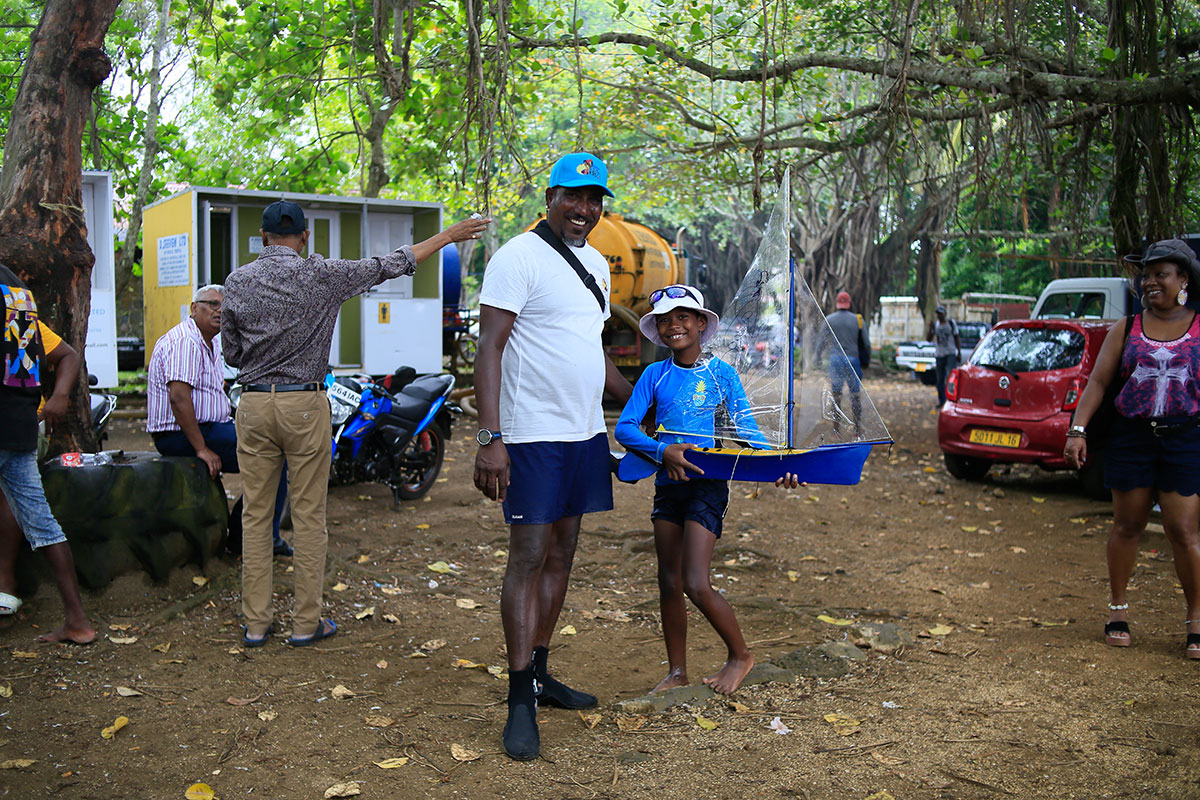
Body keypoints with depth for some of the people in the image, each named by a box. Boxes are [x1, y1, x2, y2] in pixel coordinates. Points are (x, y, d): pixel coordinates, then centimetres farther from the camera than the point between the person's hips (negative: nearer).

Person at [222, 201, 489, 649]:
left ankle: (255, 623, 13)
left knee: (256, 516, 8)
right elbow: (389, 267, 0)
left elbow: (231, 351, 11)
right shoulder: (319, 275, -5)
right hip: (304, 404, -3)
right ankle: (306, 623, 11)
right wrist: (449, 236, 9)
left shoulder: (237, 282, 4)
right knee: (308, 516, 4)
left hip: (253, 405, 3)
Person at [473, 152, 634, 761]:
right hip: (534, 436, -8)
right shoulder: (518, 257, -10)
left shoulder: (596, 265, 15)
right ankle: (520, 702, 1)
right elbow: (489, 349, -16)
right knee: (529, 557, -6)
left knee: (561, 555, 12)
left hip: (585, 434, 8)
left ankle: (539, 674, 23)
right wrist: (489, 439, -24)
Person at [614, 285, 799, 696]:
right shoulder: (655, 375, 5)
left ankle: (740, 654, 13)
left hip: (708, 484, -4)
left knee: (697, 584, -11)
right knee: (669, 583, 9)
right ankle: (677, 671, 23)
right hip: (667, 485, 4)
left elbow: (747, 428, -2)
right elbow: (624, 427, -2)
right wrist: (662, 451, -19)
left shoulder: (721, 373, -2)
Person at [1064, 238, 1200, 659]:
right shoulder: (1126, 329, 8)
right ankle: (1118, 610, 21)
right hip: (1131, 438, 2)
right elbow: (1098, 382, 4)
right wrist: (1078, 429, -7)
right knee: (1127, 526, 8)